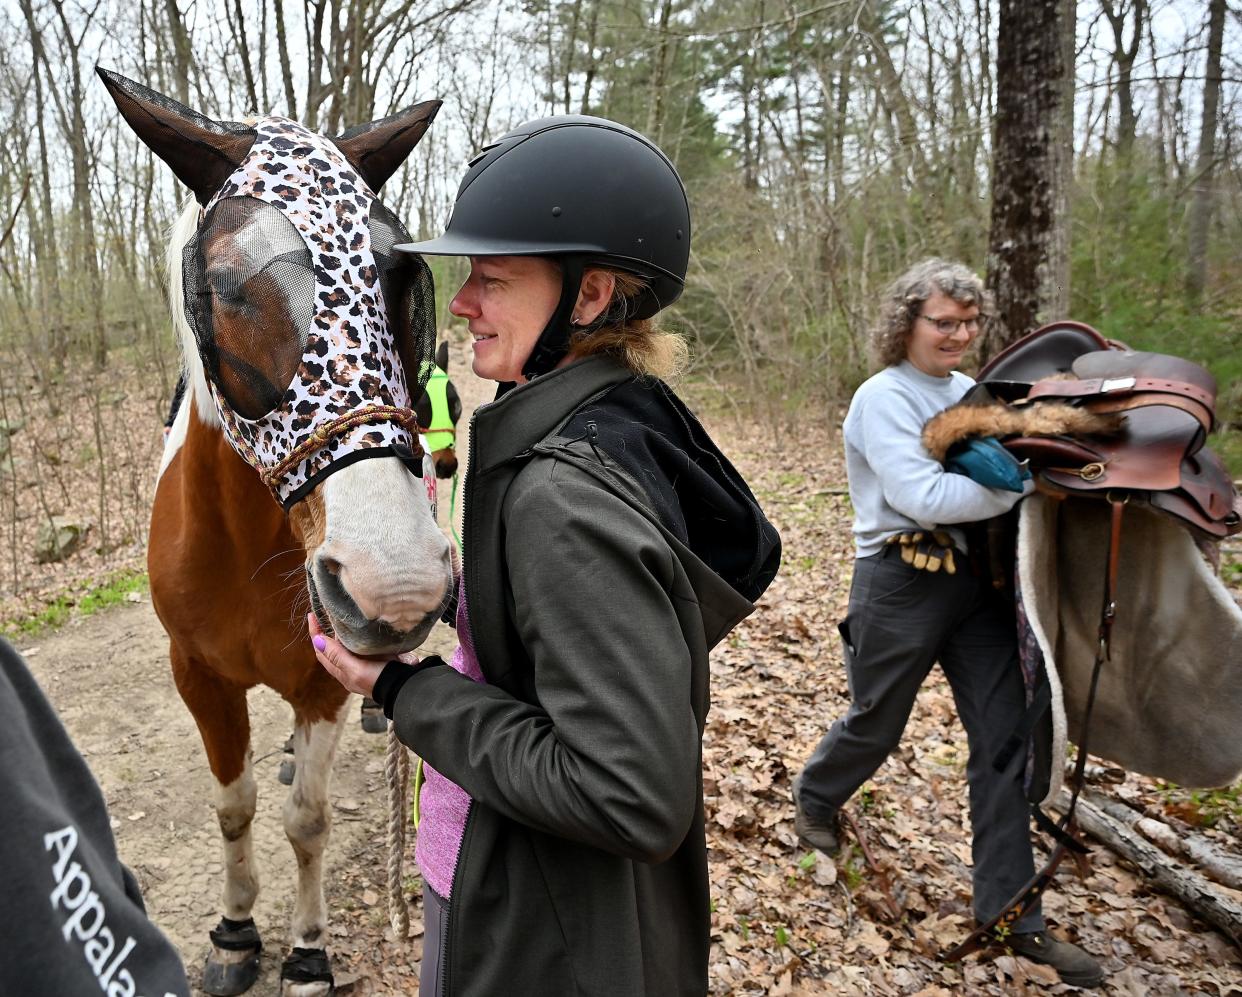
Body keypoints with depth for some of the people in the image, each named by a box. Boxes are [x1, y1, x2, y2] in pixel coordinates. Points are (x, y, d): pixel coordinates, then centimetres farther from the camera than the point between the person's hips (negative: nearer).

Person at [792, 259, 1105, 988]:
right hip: (904, 582, -6)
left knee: (1005, 738, 3)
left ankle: (1012, 912, 14)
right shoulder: (884, 398, -12)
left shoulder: (973, 391, 9)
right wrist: (1026, 483, -24)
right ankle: (816, 798, 45)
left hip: (978, 577, 6)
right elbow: (923, 496, -23)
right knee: (876, 724, 13)